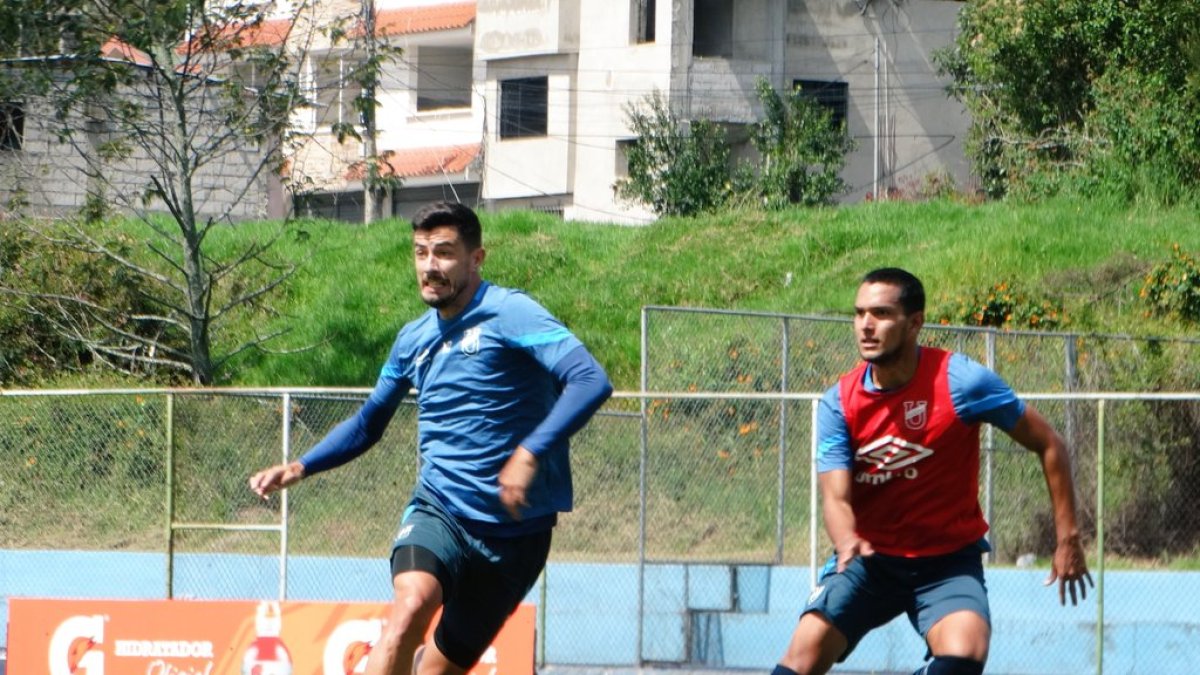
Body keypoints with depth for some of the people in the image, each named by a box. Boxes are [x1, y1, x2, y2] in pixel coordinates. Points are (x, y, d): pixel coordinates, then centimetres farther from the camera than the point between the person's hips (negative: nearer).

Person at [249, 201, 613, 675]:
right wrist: (300, 468, 14)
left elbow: (590, 382, -22)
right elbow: (368, 423, 28)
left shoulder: (508, 313, -8)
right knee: (413, 601, -30)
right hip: (437, 512, 3)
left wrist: (530, 452, -34)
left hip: (514, 529, -3)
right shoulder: (413, 340, 11)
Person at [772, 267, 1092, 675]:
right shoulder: (839, 403, -7)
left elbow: (1050, 445, -5)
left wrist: (1067, 538, -7)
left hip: (949, 560, -2)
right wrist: (847, 542, -39)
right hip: (869, 558, 2)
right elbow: (836, 497, -15)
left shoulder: (961, 381, -15)